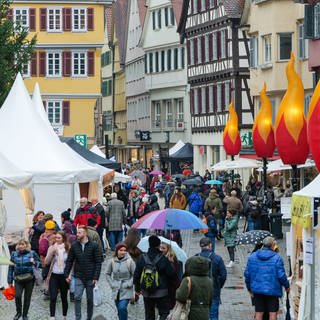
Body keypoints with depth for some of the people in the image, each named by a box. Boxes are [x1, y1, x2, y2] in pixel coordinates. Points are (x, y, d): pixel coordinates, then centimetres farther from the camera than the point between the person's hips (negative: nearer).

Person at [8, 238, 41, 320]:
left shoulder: (32, 253, -1)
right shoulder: (14, 254, 4)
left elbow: (40, 263, 3)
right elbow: (11, 268, 7)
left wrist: (34, 262, -19)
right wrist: (10, 281, 6)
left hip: (29, 279, 0)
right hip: (18, 279, 0)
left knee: (27, 297, 5)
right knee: (17, 296, -16)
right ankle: (18, 312, 8)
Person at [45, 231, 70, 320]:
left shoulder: (68, 249, -4)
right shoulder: (52, 248, 0)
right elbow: (46, 262, -4)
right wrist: (51, 252, -18)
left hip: (64, 276, 0)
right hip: (54, 275, 0)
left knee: (64, 297, 11)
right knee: (53, 298, -9)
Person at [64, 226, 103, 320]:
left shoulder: (94, 246, -7)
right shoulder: (74, 246, 0)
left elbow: (98, 262, -7)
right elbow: (69, 261, 6)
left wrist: (96, 277, -13)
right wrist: (67, 274, 1)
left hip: (90, 277, -1)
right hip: (78, 277, 1)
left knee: (90, 299, 10)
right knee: (77, 298, -10)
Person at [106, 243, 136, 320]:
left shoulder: (129, 261, -11)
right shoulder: (111, 261, -5)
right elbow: (108, 274, 8)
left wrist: (129, 284, -11)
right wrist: (112, 284, -1)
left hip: (126, 291, -3)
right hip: (116, 290, 3)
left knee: (122, 308, -18)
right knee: (119, 310, 11)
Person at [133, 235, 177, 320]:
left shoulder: (142, 259, -3)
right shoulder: (163, 259, -14)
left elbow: (136, 275, 4)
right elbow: (172, 274, -8)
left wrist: (137, 288, 17)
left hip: (146, 293, 4)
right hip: (161, 292, -3)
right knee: (164, 313, 6)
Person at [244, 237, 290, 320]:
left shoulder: (252, 256, 4)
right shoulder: (277, 258, -8)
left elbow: (247, 273, 5)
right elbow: (281, 275, -10)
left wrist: (249, 288, 16)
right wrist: (287, 286, 7)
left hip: (257, 289, 4)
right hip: (272, 290, -4)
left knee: (258, 313, 8)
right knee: (273, 313, 2)